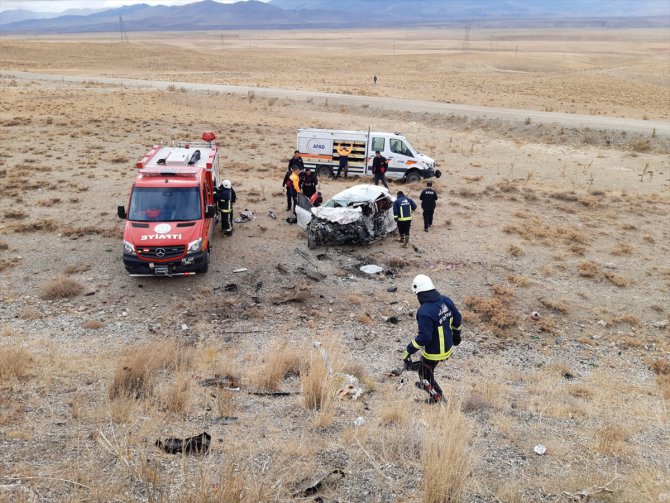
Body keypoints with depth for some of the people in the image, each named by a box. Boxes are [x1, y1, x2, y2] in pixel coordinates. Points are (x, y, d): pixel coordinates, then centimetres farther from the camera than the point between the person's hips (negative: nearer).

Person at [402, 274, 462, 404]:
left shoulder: (424, 312, -32)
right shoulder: (446, 301, -9)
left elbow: (424, 337, -30)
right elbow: (457, 318, 6)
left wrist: (409, 350, -19)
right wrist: (456, 334, 24)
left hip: (434, 353, -8)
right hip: (448, 348, 8)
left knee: (426, 375, 18)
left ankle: (438, 399, 32)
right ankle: (426, 385, 53)